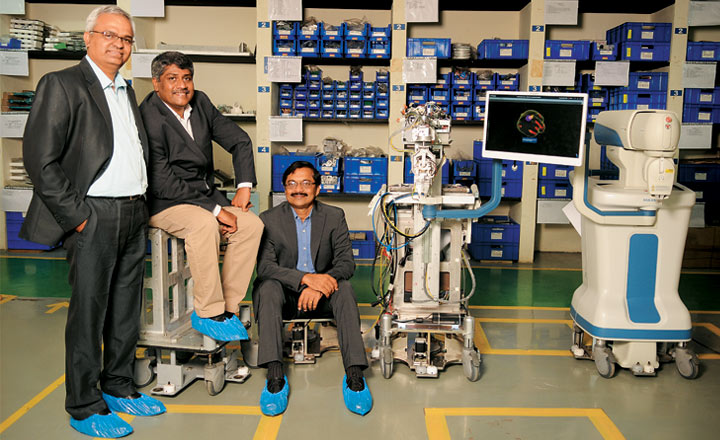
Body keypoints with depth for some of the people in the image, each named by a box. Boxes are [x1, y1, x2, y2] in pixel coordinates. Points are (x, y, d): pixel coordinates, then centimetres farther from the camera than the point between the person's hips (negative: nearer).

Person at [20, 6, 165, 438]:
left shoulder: (127, 91, 17)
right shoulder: (62, 85, -5)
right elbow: (40, 159, -12)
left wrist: (141, 204, 10)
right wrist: (76, 216, -14)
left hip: (134, 215, 7)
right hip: (94, 217, -7)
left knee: (126, 310, 14)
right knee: (89, 312, 1)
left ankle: (119, 388, 29)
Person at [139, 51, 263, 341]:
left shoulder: (200, 102, 4)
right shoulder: (149, 119, -17)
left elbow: (240, 140, 11)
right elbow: (163, 184, -23)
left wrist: (244, 186, -2)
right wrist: (214, 209, -25)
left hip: (204, 194, 7)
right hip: (162, 203, -7)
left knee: (252, 224, -14)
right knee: (204, 224, -36)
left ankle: (229, 307, -7)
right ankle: (208, 313, -21)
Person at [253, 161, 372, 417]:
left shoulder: (334, 217, 2)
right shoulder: (269, 220, -3)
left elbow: (346, 262, -7)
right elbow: (265, 266, -15)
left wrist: (318, 285, -28)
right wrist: (306, 278, -31)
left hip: (321, 295, 1)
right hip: (285, 295, -1)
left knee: (343, 287, -29)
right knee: (268, 286, -31)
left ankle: (354, 375, -35)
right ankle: (275, 377, -37)